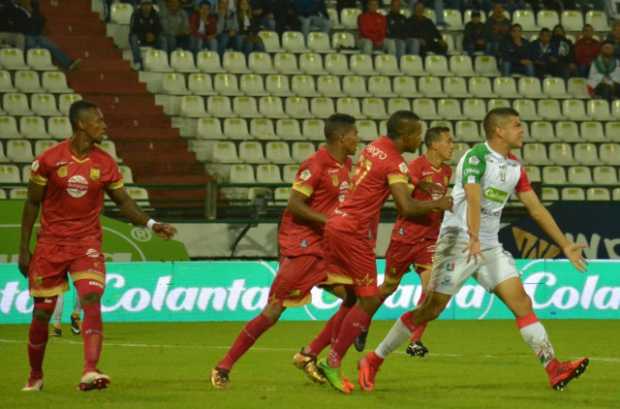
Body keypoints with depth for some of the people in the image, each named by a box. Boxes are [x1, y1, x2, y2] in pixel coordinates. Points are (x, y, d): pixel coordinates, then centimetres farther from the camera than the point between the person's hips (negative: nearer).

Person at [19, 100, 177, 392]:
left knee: (92, 302, -20)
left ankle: (90, 373, -31)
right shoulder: (49, 160, -7)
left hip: (87, 244, 1)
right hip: (50, 244, -1)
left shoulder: (105, 164, 0)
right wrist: (24, 249, 0)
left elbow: (124, 203, 8)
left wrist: (151, 225, -8)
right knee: (42, 313, 5)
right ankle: (35, 376, 25)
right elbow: (32, 204, 1)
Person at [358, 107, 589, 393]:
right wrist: (474, 239, -41)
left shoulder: (515, 167, 11)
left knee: (521, 302, -7)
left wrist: (565, 246, 12)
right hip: (458, 242, -7)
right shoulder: (477, 157, -13)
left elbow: (536, 208, 15)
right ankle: (373, 361, 8)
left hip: (489, 247, 7)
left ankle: (554, 369, -14)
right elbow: (473, 198, -28)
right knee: (431, 309, -5)